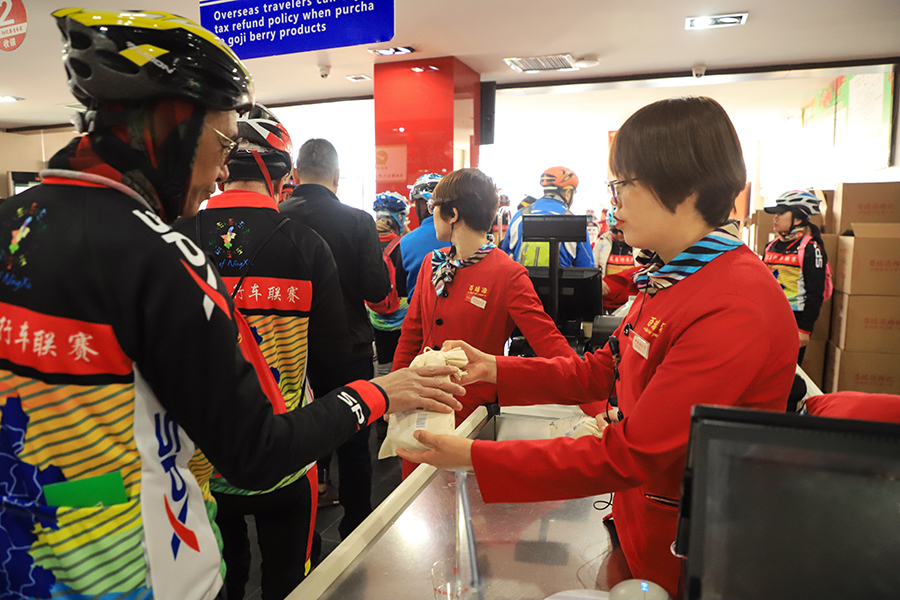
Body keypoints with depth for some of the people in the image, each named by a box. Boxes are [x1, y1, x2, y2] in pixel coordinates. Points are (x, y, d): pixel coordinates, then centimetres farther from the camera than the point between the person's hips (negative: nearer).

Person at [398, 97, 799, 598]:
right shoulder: (671, 277, 2)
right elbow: (601, 370, 4)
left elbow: (630, 455, -30)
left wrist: (474, 458, -27)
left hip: (682, 557, -7)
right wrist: (493, 369, -5)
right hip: (636, 518, 8)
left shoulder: (734, 310, -30)